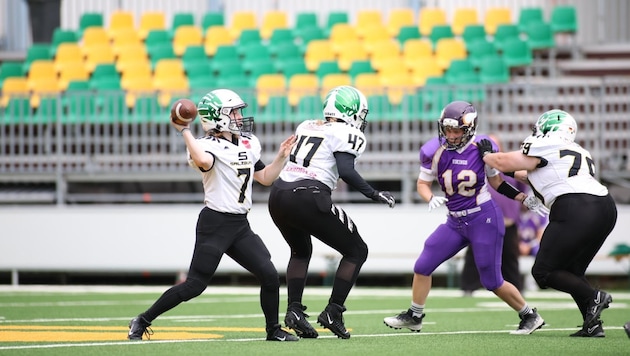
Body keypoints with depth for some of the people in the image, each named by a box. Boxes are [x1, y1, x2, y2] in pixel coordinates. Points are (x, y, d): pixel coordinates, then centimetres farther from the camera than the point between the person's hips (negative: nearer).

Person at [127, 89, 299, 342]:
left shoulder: (249, 144, 11)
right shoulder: (208, 146, -13)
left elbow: (265, 178, 20)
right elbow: (204, 161, -38)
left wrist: (281, 156, 8)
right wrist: (184, 131, -32)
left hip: (240, 226, 7)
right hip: (214, 223, -7)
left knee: (269, 276, -2)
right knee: (195, 285, -5)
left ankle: (273, 330, 16)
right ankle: (142, 321, 7)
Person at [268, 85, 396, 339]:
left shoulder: (305, 127, 20)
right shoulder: (348, 134, 1)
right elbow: (346, 171, -14)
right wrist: (374, 194, -8)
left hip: (278, 195, 7)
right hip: (307, 199, -7)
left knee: (301, 251, 33)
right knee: (356, 251, 12)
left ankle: (294, 310, 18)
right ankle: (333, 313, 4)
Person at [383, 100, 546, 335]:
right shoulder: (435, 151, -8)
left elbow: (496, 181, 4)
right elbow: (422, 183, 3)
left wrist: (521, 197, -5)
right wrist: (431, 199, -17)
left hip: (484, 219, -4)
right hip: (455, 221, 4)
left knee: (492, 281, -2)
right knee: (423, 266, 2)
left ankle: (530, 317, 17)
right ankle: (414, 317, 21)